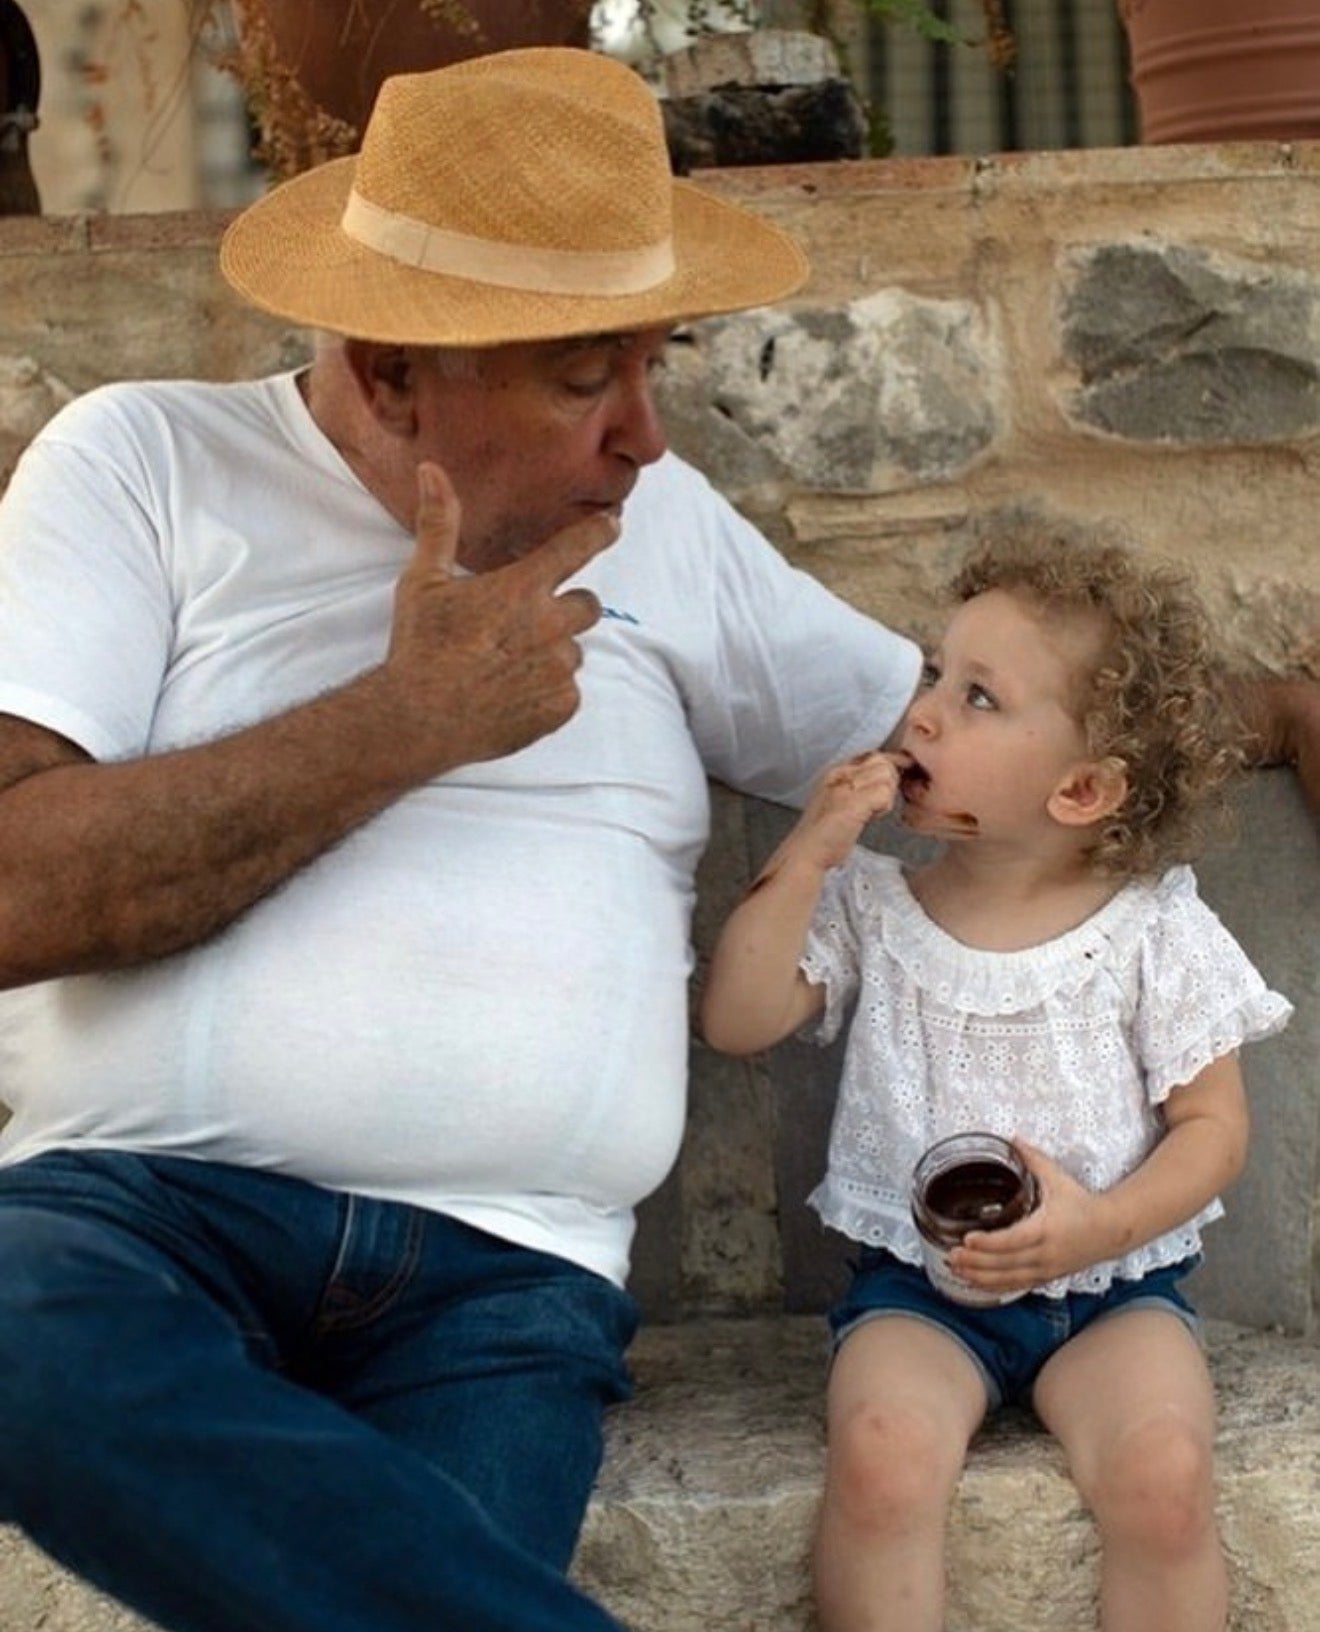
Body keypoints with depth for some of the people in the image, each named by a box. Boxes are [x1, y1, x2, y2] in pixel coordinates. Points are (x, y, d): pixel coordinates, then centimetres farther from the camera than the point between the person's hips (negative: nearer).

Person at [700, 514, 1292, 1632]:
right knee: (880, 1459, -30)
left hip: (1112, 1287, -1)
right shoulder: (871, 908, 5)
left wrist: (1098, 1226, -17)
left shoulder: (1155, 931, -1)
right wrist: (809, 854, -10)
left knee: (1164, 1477, -28)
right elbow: (738, 1021, -5)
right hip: (916, 1289, 1)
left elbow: (1214, 1127, -1)